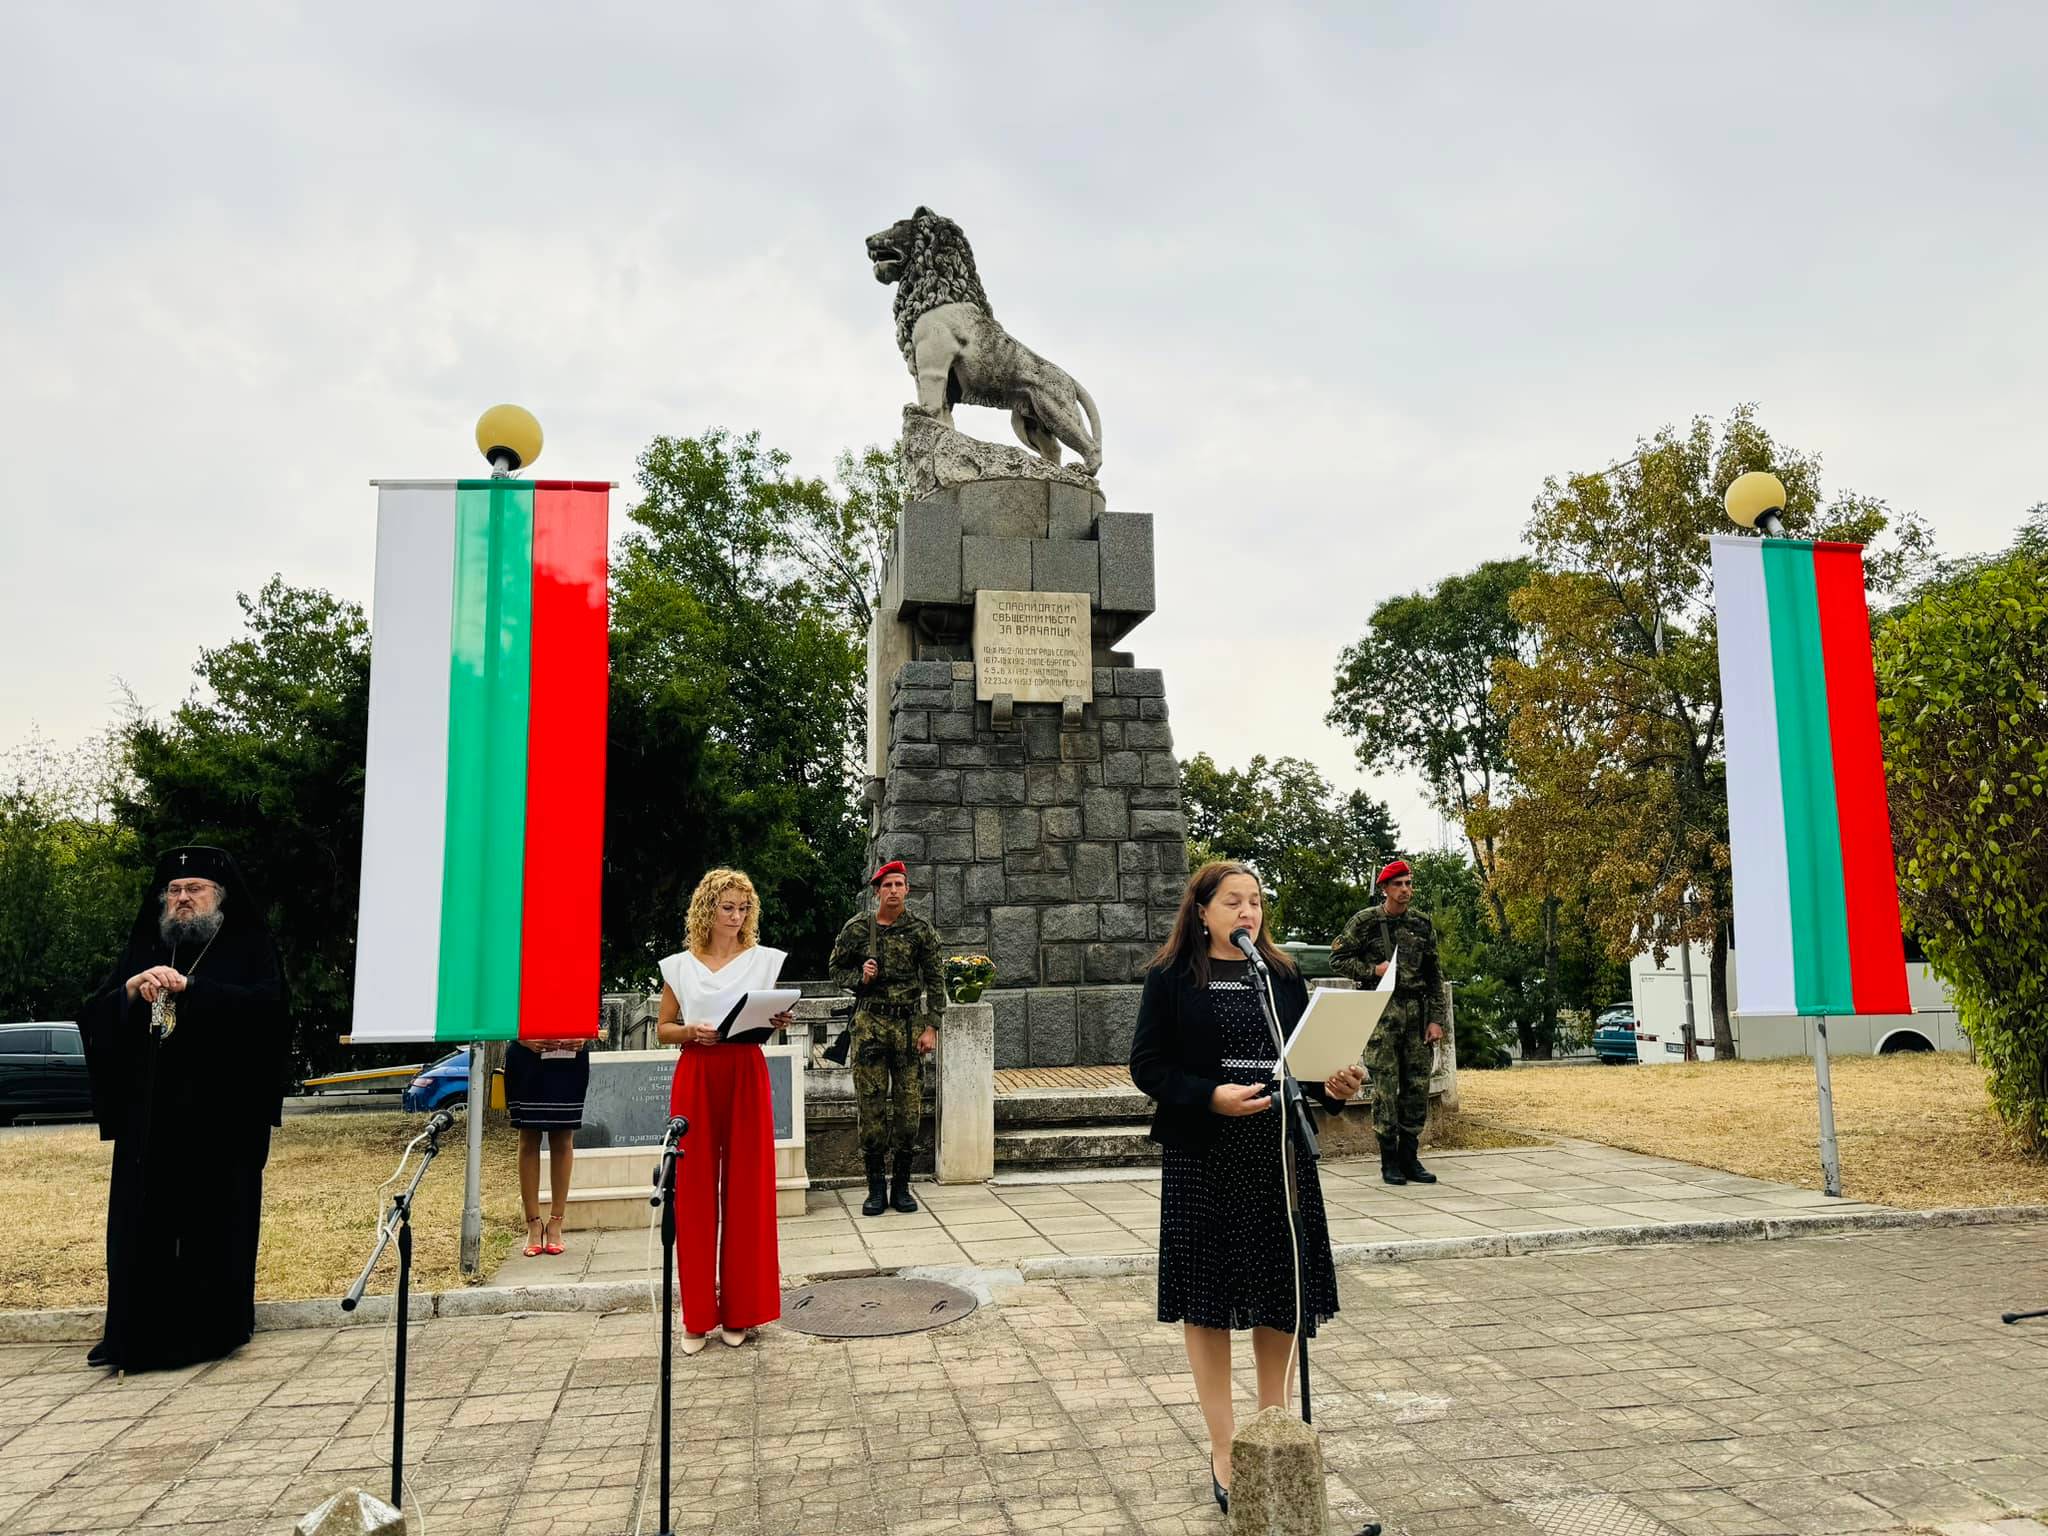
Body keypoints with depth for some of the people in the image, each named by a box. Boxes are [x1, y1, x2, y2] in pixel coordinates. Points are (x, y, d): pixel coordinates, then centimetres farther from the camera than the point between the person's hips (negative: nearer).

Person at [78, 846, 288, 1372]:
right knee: (143, 1220, 2)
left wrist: (190, 987, -18)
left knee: (215, 1221, -1)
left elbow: (267, 1003, -14)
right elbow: (91, 1018, 9)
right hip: (148, 1115, 4)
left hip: (220, 1116, -4)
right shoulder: (142, 951, 17)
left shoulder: (249, 948, 4)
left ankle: (211, 1329, 8)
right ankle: (141, 1333, 10)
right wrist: (131, 989, -11)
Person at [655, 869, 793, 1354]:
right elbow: (662, 1029, 10)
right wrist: (689, 1031, -11)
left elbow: (772, 1021, 9)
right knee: (694, 1191, 2)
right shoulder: (679, 965, 7)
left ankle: (740, 1310, 13)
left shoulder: (763, 960, 7)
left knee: (746, 1187, 1)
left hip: (746, 1076, 0)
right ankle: (698, 1314, 11)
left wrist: (778, 1023, -13)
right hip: (695, 1077, 0)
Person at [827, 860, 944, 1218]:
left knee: (909, 1106, 1)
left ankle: (901, 1186, 13)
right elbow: (836, 968, 14)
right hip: (869, 1023, 0)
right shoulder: (856, 929, 3)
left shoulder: (921, 930, 2)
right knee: (871, 1105, -1)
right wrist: (860, 978, -7)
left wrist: (931, 1027, -5)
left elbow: (936, 981, 2)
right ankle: (875, 1188, 8)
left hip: (909, 1022, 0)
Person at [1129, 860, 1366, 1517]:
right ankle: (1224, 1448, 19)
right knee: (1207, 1299, 5)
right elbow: (1147, 1065, -7)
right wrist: (1212, 1096, -20)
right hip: (1203, 1159, -3)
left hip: (1280, 1155, 4)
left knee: (1281, 1295, 11)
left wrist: (1332, 1084, -11)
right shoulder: (1171, 978, -3)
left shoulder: (1284, 976, 8)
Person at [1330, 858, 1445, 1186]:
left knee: (1418, 1084, 5)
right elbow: (1337, 958, 2)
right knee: (1385, 1085, -5)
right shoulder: (1364, 921, -1)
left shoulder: (1422, 925, 9)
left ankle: (1410, 1156, 15)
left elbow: (1434, 977, 11)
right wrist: (1372, 970, -12)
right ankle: (1389, 1160, 4)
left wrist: (1436, 1020, 5)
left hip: (1416, 1012, 4)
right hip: (1381, 1011, -4)